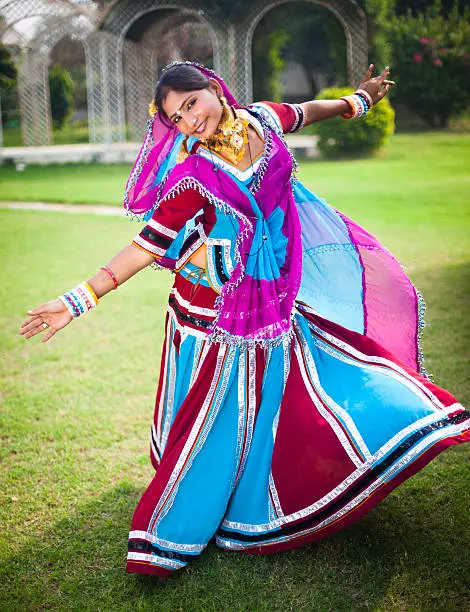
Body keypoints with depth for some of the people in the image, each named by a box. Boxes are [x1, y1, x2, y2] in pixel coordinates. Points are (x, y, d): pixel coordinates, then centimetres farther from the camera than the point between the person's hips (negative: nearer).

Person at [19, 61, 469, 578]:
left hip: (276, 295, 6)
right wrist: (78, 300, -26)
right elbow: (148, 244, -19)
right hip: (220, 310, -5)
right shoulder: (193, 175, -19)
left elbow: (303, 112, 18)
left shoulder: (260, 120, -4)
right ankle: (169, 533, 20)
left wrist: (355, 101, 34)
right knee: (218, 416, 3)